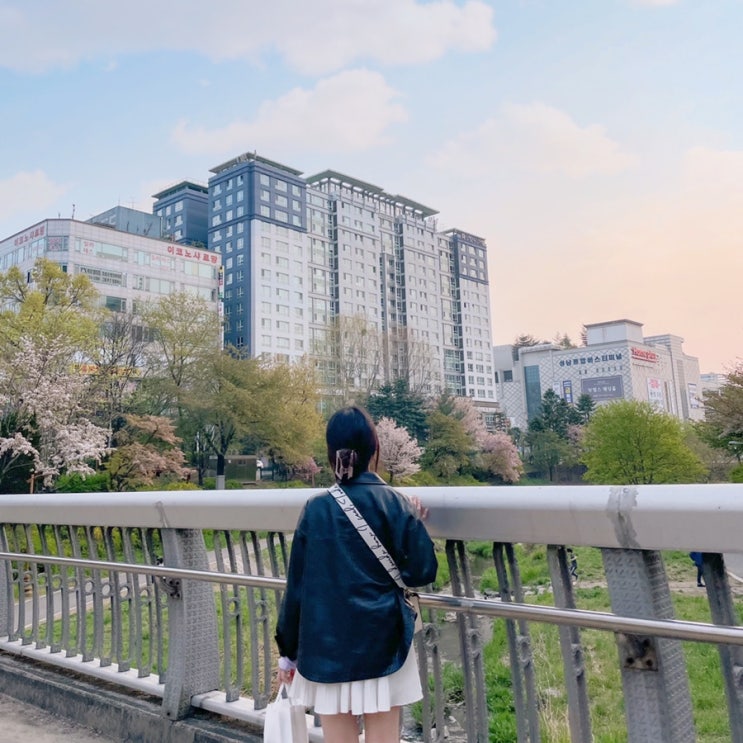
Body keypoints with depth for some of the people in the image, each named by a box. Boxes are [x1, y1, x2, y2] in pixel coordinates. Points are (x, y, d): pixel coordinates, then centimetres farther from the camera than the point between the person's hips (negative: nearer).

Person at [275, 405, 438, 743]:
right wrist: (415, 525, 8)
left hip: (325, 645, 1)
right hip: (381, 643, -1)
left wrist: (288, 650, 9)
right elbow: (422, 571, -8)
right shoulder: (393, 503, -6)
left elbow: (296, 584, 0)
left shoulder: (315, 508, -3)